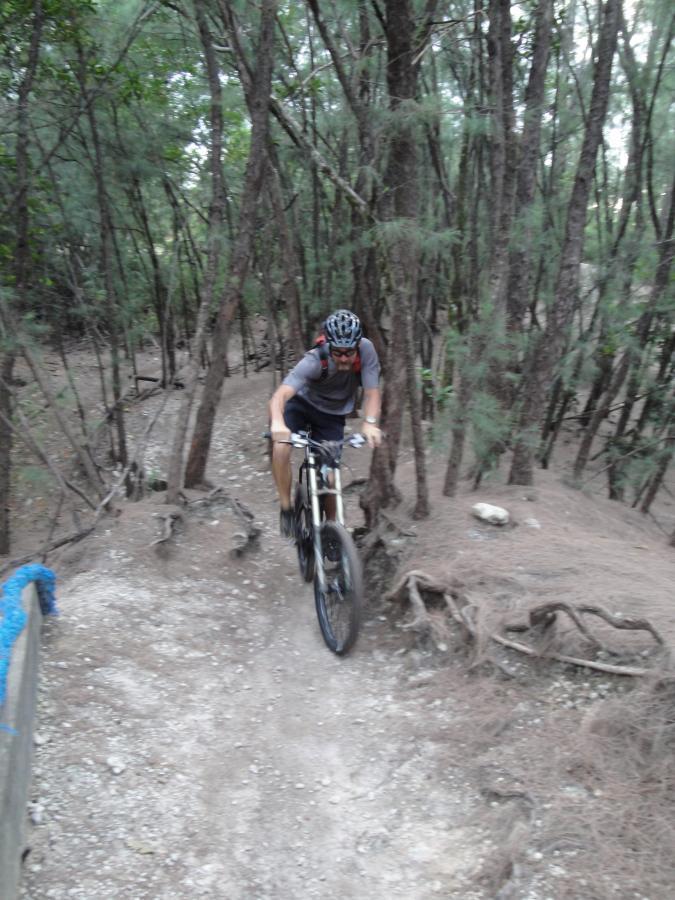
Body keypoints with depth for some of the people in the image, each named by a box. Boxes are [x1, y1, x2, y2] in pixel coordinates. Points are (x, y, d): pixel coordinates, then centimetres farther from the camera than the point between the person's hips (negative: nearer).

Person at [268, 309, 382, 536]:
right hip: (301, 404, -2)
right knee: (281, 449, -29)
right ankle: (286, 508, -8)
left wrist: (370, 423, -43)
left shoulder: (366, 350, -26)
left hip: (332, 415, 2)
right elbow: (281, 394, -44)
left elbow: (372, 392, -24)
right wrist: (277, 423, -64)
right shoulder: (314, 361, -34)